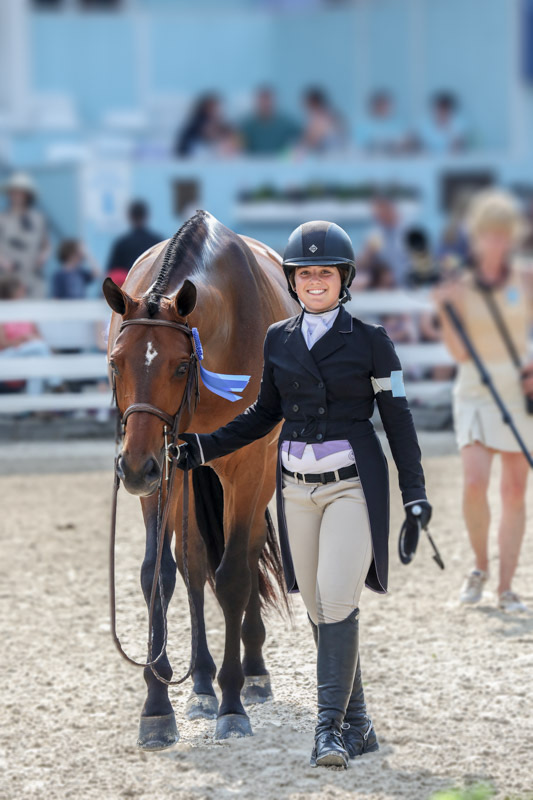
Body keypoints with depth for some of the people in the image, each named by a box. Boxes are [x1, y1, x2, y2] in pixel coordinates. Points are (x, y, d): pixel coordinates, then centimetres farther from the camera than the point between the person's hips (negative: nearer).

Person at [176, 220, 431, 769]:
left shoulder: (370, 341, -3)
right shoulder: (277, 340, 7)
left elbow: (397, 418, 0)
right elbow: (266, 413, 17)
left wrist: (414, 493, -5)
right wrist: (204, 448, 10)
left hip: (353, 485, -5)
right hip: (297, 488, 5)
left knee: (337, 600, -17)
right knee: (319, 610, 6)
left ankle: (329, 725, -15)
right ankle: (357, 725, 15)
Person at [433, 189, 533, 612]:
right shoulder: (461, 286, -2)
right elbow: (460, 353, -7)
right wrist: (445, 311, -19)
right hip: (477, 390, -1)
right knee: (475, 484, -18)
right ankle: (481, 567, 7)